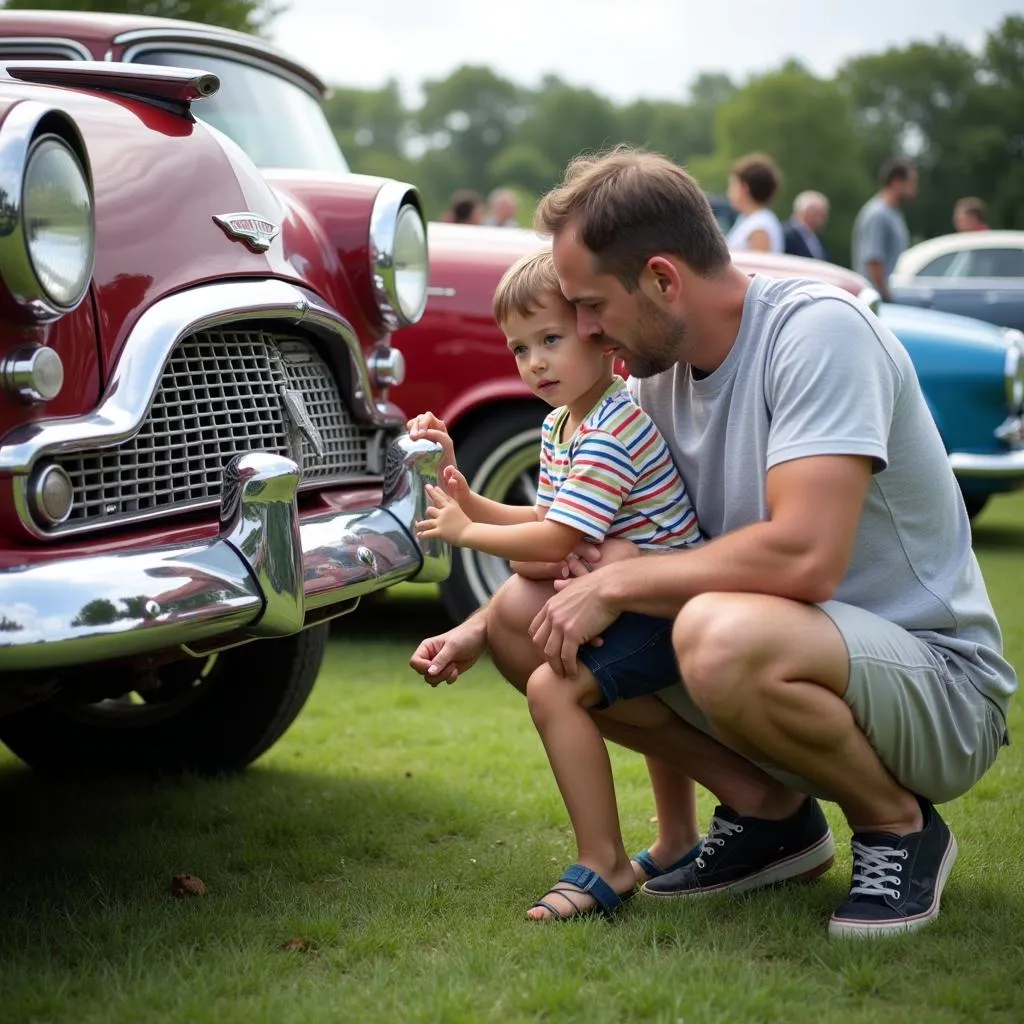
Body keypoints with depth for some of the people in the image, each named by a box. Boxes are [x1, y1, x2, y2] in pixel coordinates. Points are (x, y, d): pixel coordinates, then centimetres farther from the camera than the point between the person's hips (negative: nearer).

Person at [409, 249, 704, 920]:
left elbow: (556, 542, -26)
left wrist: (466, 532, -14)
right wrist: (465, 497, 1)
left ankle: (604, 866, -16)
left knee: (553, 688, -23)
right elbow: (546, 518, 12)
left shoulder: (613, 430, -23)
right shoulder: (559, 424, 9)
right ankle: (680, 843, 47)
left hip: (666, 610, -11)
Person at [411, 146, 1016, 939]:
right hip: (777, 644, 8)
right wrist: (479, 628, 4)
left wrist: (616, 584, -22)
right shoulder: (660, 374, 4)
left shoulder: (820, 332, -21)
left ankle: (899, 824, -8)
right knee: (524, 612, -2)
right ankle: (770, 812, 6)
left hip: (940, 679, -8)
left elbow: (804, 557, -33)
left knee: (721, 632, -39)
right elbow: (588, 538, 17)